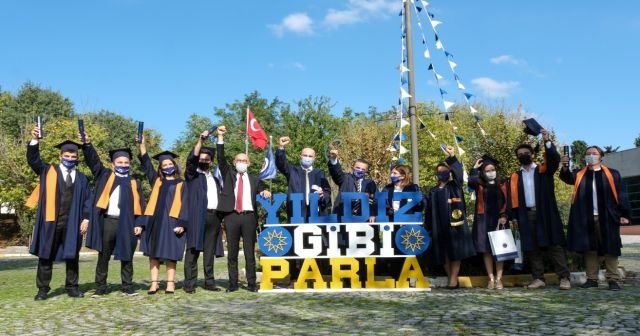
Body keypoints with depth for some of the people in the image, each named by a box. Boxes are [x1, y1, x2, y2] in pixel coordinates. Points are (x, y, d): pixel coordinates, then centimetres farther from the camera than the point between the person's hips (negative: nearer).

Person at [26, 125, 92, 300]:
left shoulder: (82, 178, 11)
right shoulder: (48, 171, 8)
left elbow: (87, 200, 9)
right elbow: (33, 160, -7)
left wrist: (86, 218, -2)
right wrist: (34, 140, -22)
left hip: (72, 222, 1)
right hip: (51, 220, -1)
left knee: (72, 256, 6)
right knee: (46, 255, 4)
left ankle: (72, 287, 14)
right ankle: (43, 289, 11)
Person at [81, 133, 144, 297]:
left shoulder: (135, 183, 10)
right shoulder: (105, 176, 11)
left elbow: (140, 205, 7)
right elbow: (93, 160, -1)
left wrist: (139, 224, -3)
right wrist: (88, 144, -18)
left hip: (127, 224, 0)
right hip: (107, 222, 0)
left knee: (126, 257, 7)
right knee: (103, 256, 7)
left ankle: (128, 286, 14)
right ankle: (100, 287, 15)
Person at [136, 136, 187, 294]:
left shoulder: (181, 184, 7)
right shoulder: (156, 181, 16)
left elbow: (184, 205, 1)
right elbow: (146, 164, 12)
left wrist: (182, 223, -11)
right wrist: (142, 145, 3)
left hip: (172, 221, -3)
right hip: (155, 221, 3)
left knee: (170, 253, -1)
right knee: (154, 253, 2)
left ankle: (170, 283, 5)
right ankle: (154, 282, 7)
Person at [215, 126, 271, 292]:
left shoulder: (254, 180, 16)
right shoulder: (228, 174, 13)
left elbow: (262, 193, 14)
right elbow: (221, 158, 1)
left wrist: (265, 192, -10)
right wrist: (220, 137, -8)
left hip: (249, 217, 0)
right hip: (231, 216, 0)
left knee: (250, 252, 2)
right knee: (232, 252, 4)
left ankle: (251, 283, 6)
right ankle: (233, 283, 10)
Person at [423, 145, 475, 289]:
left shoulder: (455, 186, 6)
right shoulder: (433, 191, 15)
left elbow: (458, 172, -14)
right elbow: (428, 212, 14)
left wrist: (452, 157, -29)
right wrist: (428, 229, 8)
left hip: (454, 224, -3)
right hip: (439, 226, 4)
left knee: (455, 252, -5)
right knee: (444, 254, 4)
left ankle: (454, 279, -5)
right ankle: (450, 279, 11)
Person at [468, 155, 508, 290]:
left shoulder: (501, 185, 10)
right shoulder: (479, 185, 6)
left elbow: (506, 203, 4)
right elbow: (470, 182, -18)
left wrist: (504, 216, -11)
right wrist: (475, 168, -4)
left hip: (499, 220, 1)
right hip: (483, 221, 0)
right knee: (486, 251, 0)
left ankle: (498, 278, 3)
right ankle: (491, 278, 5)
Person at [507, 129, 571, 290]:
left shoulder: (543, 170, 8)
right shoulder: (515, 177, 13)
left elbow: (555, 159, -12)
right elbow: (513, 198, 8)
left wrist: (547, 142, -26)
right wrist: (514, 217, -2)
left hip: (545, 213, -2)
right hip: (526, 215, 3)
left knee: (554, 245, -4)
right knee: (531, 248, 2)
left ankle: (564, 278, -2)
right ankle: (538, 278, 7)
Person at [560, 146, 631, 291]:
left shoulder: (612, 174, 6)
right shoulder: (580, 175, 10)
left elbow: (621, 194, 2)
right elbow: (568, 178, -12)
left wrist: (624, 214, -6)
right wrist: (565, 168, -33)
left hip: (607, 218, -2)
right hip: (586, 219, 2)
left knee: (610, 248, 1)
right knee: (589, 249, 5)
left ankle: (613, 280, 7)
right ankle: (592, 279, 12)